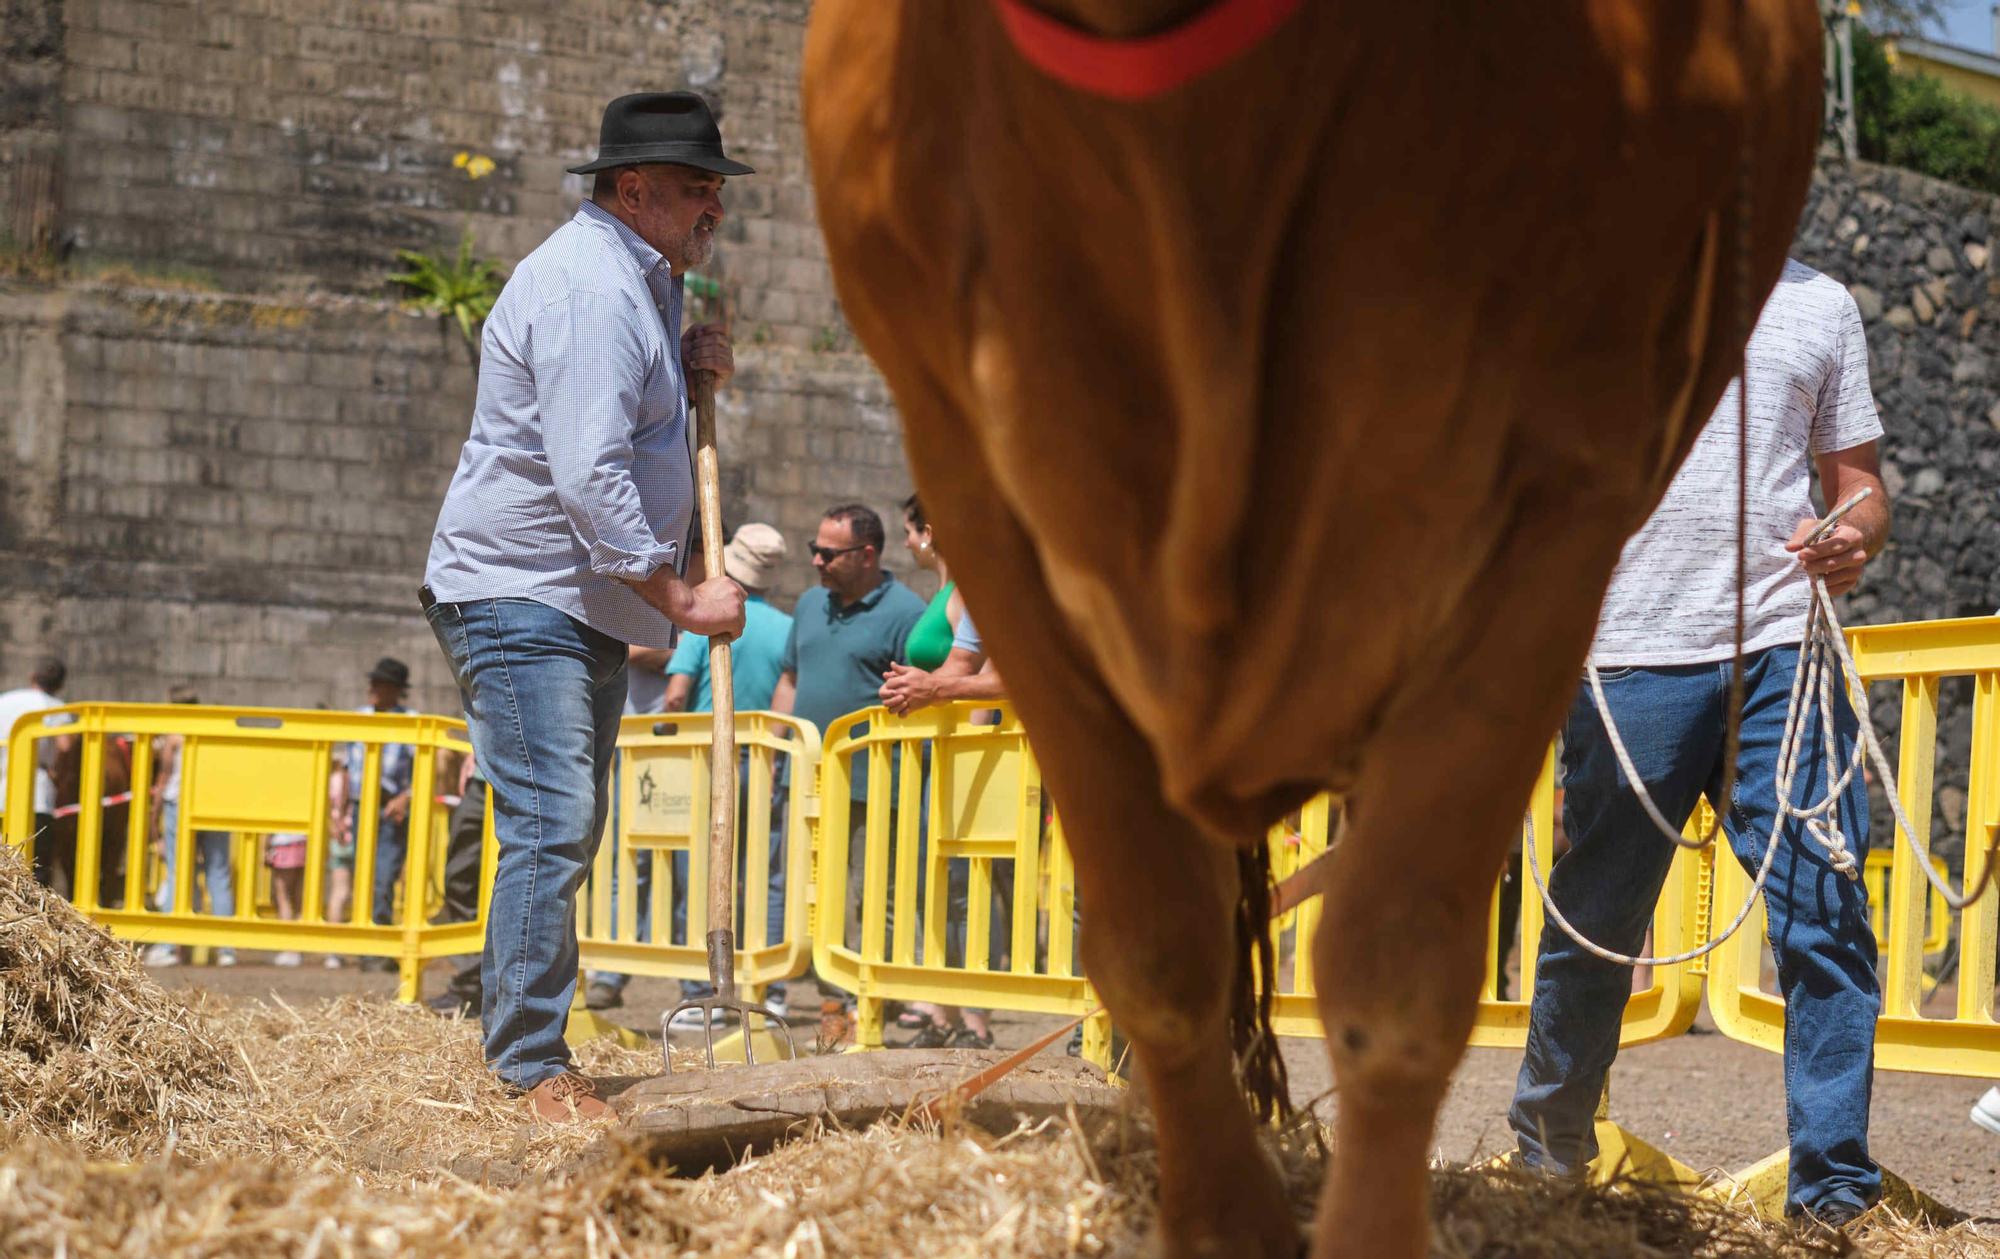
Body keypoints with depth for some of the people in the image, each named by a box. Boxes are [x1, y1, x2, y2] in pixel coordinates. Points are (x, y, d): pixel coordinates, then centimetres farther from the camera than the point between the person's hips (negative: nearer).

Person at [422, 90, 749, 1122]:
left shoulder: (642, 279, 15)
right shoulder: (589, 286, -18)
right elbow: (588, 476, -25)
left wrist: (687, 365, 10)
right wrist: (680, 599, -22)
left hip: (589, 604, 11)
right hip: (520, 598, -11)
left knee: (568, 830, 15)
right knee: (549, 828, -15)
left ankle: (515, 1035, 23)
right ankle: (534, 1071, -14)